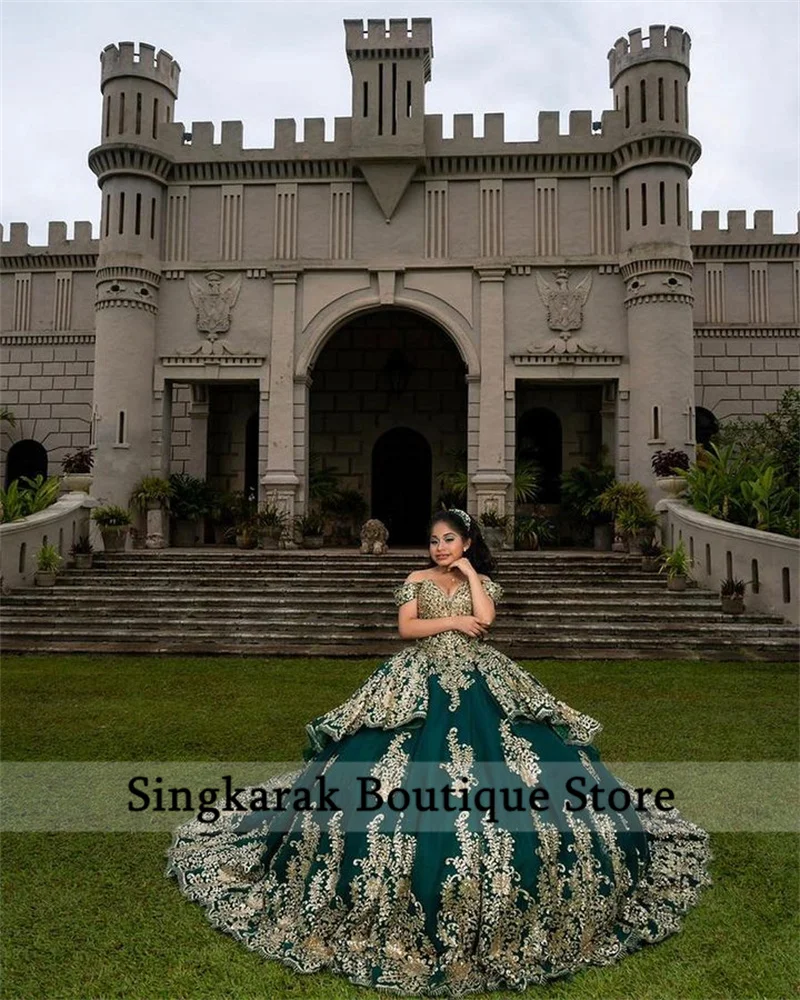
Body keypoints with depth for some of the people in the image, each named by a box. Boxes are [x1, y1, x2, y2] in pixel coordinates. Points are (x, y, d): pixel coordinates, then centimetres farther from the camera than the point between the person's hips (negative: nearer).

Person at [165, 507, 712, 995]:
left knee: (500, 774, -6)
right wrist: (452, 620, -11)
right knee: (402, 777, -7)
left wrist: (469, 573, -4)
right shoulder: (418, 580, 7)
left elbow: (486, 617, -10)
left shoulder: (483, 582, 9)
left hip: (480, 686, 1)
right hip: (422, 685, -1)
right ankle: (392, 899, 8)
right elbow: (406, 628, -4)